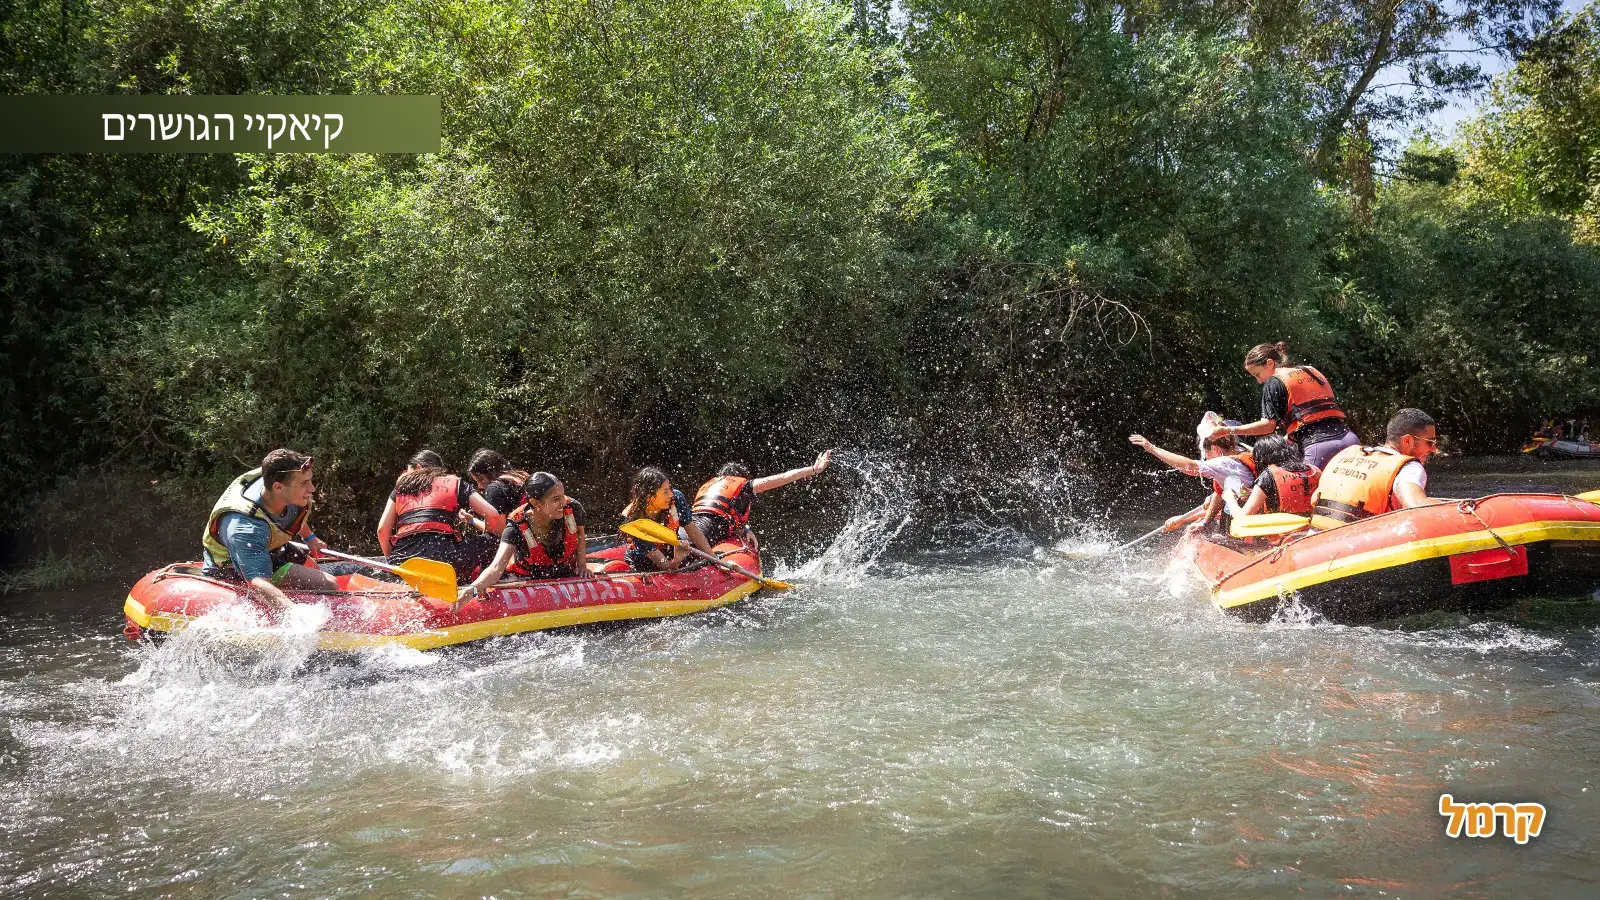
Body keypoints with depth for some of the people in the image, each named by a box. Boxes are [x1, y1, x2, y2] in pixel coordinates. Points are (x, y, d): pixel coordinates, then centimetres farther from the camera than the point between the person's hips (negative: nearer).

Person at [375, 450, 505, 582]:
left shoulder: (401, 487, 26)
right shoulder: (455, 483, 20)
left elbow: (383, 530, 16)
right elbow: (493, 515, 9)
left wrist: (392, 561, 29)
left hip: (402, 562, 2)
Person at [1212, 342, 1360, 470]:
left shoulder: (1274, 383, 3)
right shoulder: (1312, 372, 25)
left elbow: (1269, 424, -5)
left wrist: (1227, 430, -1)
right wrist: (1285, 440, 26)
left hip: (1318, 449, -7)